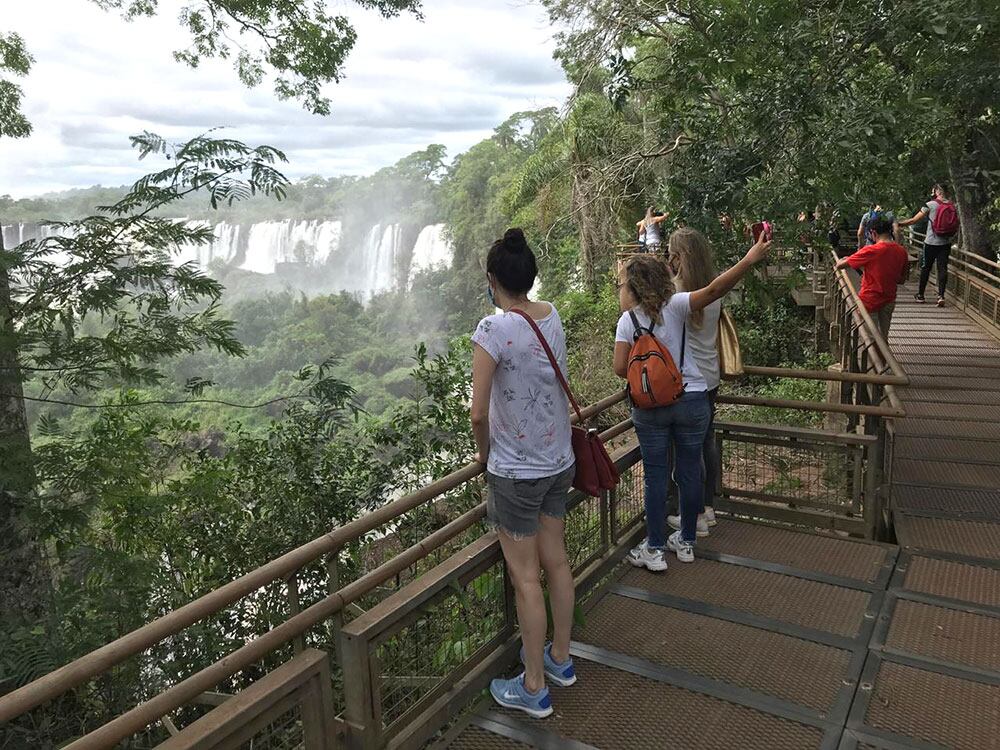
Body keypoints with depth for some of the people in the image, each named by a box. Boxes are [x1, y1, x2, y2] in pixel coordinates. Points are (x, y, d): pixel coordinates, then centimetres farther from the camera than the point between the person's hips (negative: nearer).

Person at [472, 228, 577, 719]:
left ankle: (534, 689, 21)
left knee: (525, 577, 6)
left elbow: (478, 413, -20)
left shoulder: (493, 330, -22)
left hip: (516, 471, -7)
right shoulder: (553, 316, -1)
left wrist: (484, 453, -2)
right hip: (558, 460, 7)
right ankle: (559, 658, 38)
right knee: (556, 560, 19)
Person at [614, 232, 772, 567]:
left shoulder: (628, 320, -7)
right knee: (690, 471, 14)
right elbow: (713, 290, -23)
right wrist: (750, 259, -25)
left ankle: (654, 549, 16)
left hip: (650, 406, 0)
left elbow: (620, 369, -10)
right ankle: (686, 542, 28)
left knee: (655, 476, 9)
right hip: (692, 401, 1)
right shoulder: (675, 305, -8)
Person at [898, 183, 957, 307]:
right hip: (946, 242, 3)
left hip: (931, 242, -3)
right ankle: (941, 295, -5)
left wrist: (899, 224, 6)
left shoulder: (930, 205, -9)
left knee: (925, 268, 8)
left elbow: (913, 220, -5)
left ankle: (920, 295, 18)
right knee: (942, 268, 3)